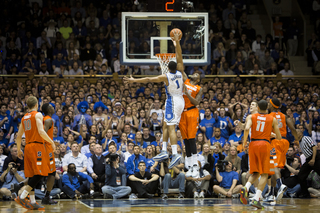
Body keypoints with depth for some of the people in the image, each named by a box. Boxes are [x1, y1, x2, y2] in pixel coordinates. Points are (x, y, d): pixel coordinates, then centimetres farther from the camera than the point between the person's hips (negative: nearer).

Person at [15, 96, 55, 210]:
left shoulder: (24, 118, 16)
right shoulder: (38, 115, -5)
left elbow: (18, 136, 16)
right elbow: (41, 131, -18)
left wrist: (19, 150, 26)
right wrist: (51, 142, -10)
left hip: (28, 147, 8)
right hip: (37, 146, -8)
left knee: (32, 175, 8)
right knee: (39, 173, -9)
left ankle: (32, 202, 6)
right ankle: (22, 197, -18)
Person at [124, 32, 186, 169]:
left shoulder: (166, 77, -14)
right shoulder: (180, 73, 1)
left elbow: (148, 80, -12)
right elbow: (179, 57, 10)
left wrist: (134, 80, -7)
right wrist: (177, 42, 15)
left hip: (172, 102, -8)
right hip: (180, 100, 8)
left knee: (171, 127, -12)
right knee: (166, 125, 15)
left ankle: (175, 154, -23)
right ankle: (164, 151, 12)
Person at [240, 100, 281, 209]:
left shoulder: (251, 117, 7)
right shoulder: (272, 119, 8)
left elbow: (247, 128, -13)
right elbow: (279, 137, 7)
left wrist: (244, 140, 1)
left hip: (253, 144, 2)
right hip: (264, 144, -2)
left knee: (255, 173, 15)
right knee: (264, 174, 1)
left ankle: (245, 188, -14)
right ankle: (256, 199, -13)